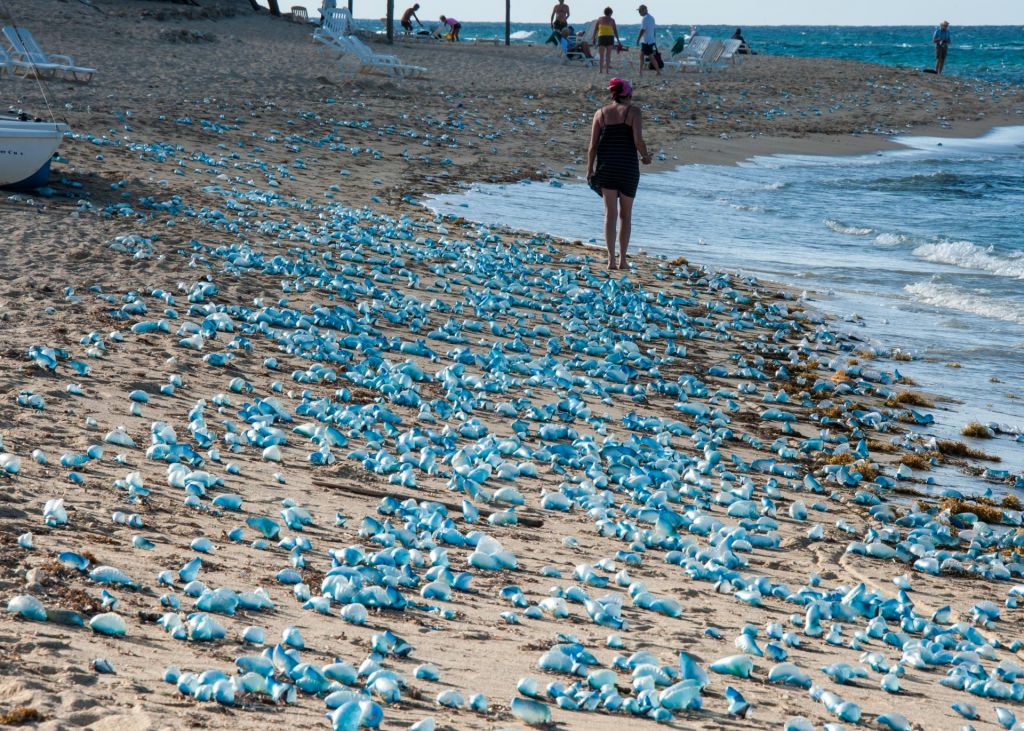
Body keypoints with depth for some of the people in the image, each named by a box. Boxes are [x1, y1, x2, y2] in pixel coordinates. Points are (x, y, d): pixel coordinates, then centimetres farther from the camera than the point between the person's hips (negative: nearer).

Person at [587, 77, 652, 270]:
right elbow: (638, 140, -12)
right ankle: (622, 259, 9)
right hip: (628, 166, -2)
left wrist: (590, 169, 9)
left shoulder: (601, 113, 7)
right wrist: (646, 156, 5)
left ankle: (611, 259, -5)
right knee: (626, 215, 10)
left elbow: (593, 144, 3)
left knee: (610, 213, 3)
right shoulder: (633, 111, -2)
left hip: (605, 166, 2)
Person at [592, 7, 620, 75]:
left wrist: (594, 38, 9)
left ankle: (600, 69, -6)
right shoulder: (611, 20, 0)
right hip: (610, 37, 0)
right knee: (608, 55, 4)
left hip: (601, 37, 0)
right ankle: (607, 70, -1)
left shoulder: (600, 19, 4)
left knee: (601, 55, 2)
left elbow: (595, 29, 3)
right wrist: (618, 40, 4)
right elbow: (615, 31, -1)